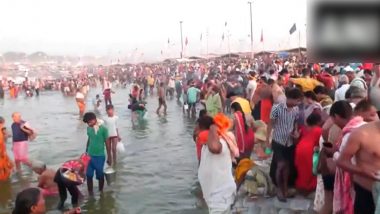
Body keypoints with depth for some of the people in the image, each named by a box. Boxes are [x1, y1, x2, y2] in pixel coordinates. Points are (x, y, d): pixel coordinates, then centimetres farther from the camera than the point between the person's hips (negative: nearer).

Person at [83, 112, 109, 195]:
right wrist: (86, 152, 19)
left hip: (100, 156, -4)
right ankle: (90, 193, 22)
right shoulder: (88, 128, 2)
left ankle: (101, 192, 27)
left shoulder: (103, 129, -13)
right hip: (90, 155, 4)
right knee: (89, 175, 8)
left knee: (100, 176, 8)